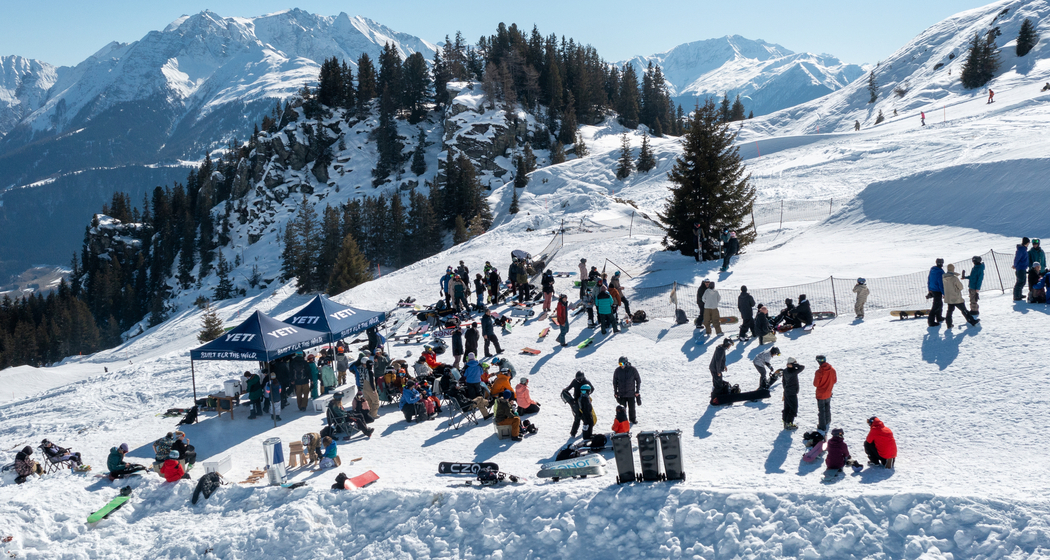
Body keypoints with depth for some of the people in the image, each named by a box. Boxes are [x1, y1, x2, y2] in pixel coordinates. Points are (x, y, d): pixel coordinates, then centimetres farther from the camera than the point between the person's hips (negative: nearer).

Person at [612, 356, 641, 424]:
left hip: (631, 393, -1)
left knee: (632, 408, 5)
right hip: (621, 394, 1)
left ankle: (633, 419, 25)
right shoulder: (617, 370, -5)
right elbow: (614, 382, 5)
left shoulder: (632, 369, -8)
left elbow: (638, 380, 2)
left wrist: (637, 391, 1)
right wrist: (615, 392, 5)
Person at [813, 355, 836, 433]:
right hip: (828, 394, 6)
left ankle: (822, 428, 8)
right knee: (827, 408, 26)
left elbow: (815, 384, -21)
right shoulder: (832, 370, -9)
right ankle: (828, 422, 44)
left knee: (821, 411, 4)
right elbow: (834, 380, 4)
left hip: (821, 394, -6)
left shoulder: (819, 372, -26)